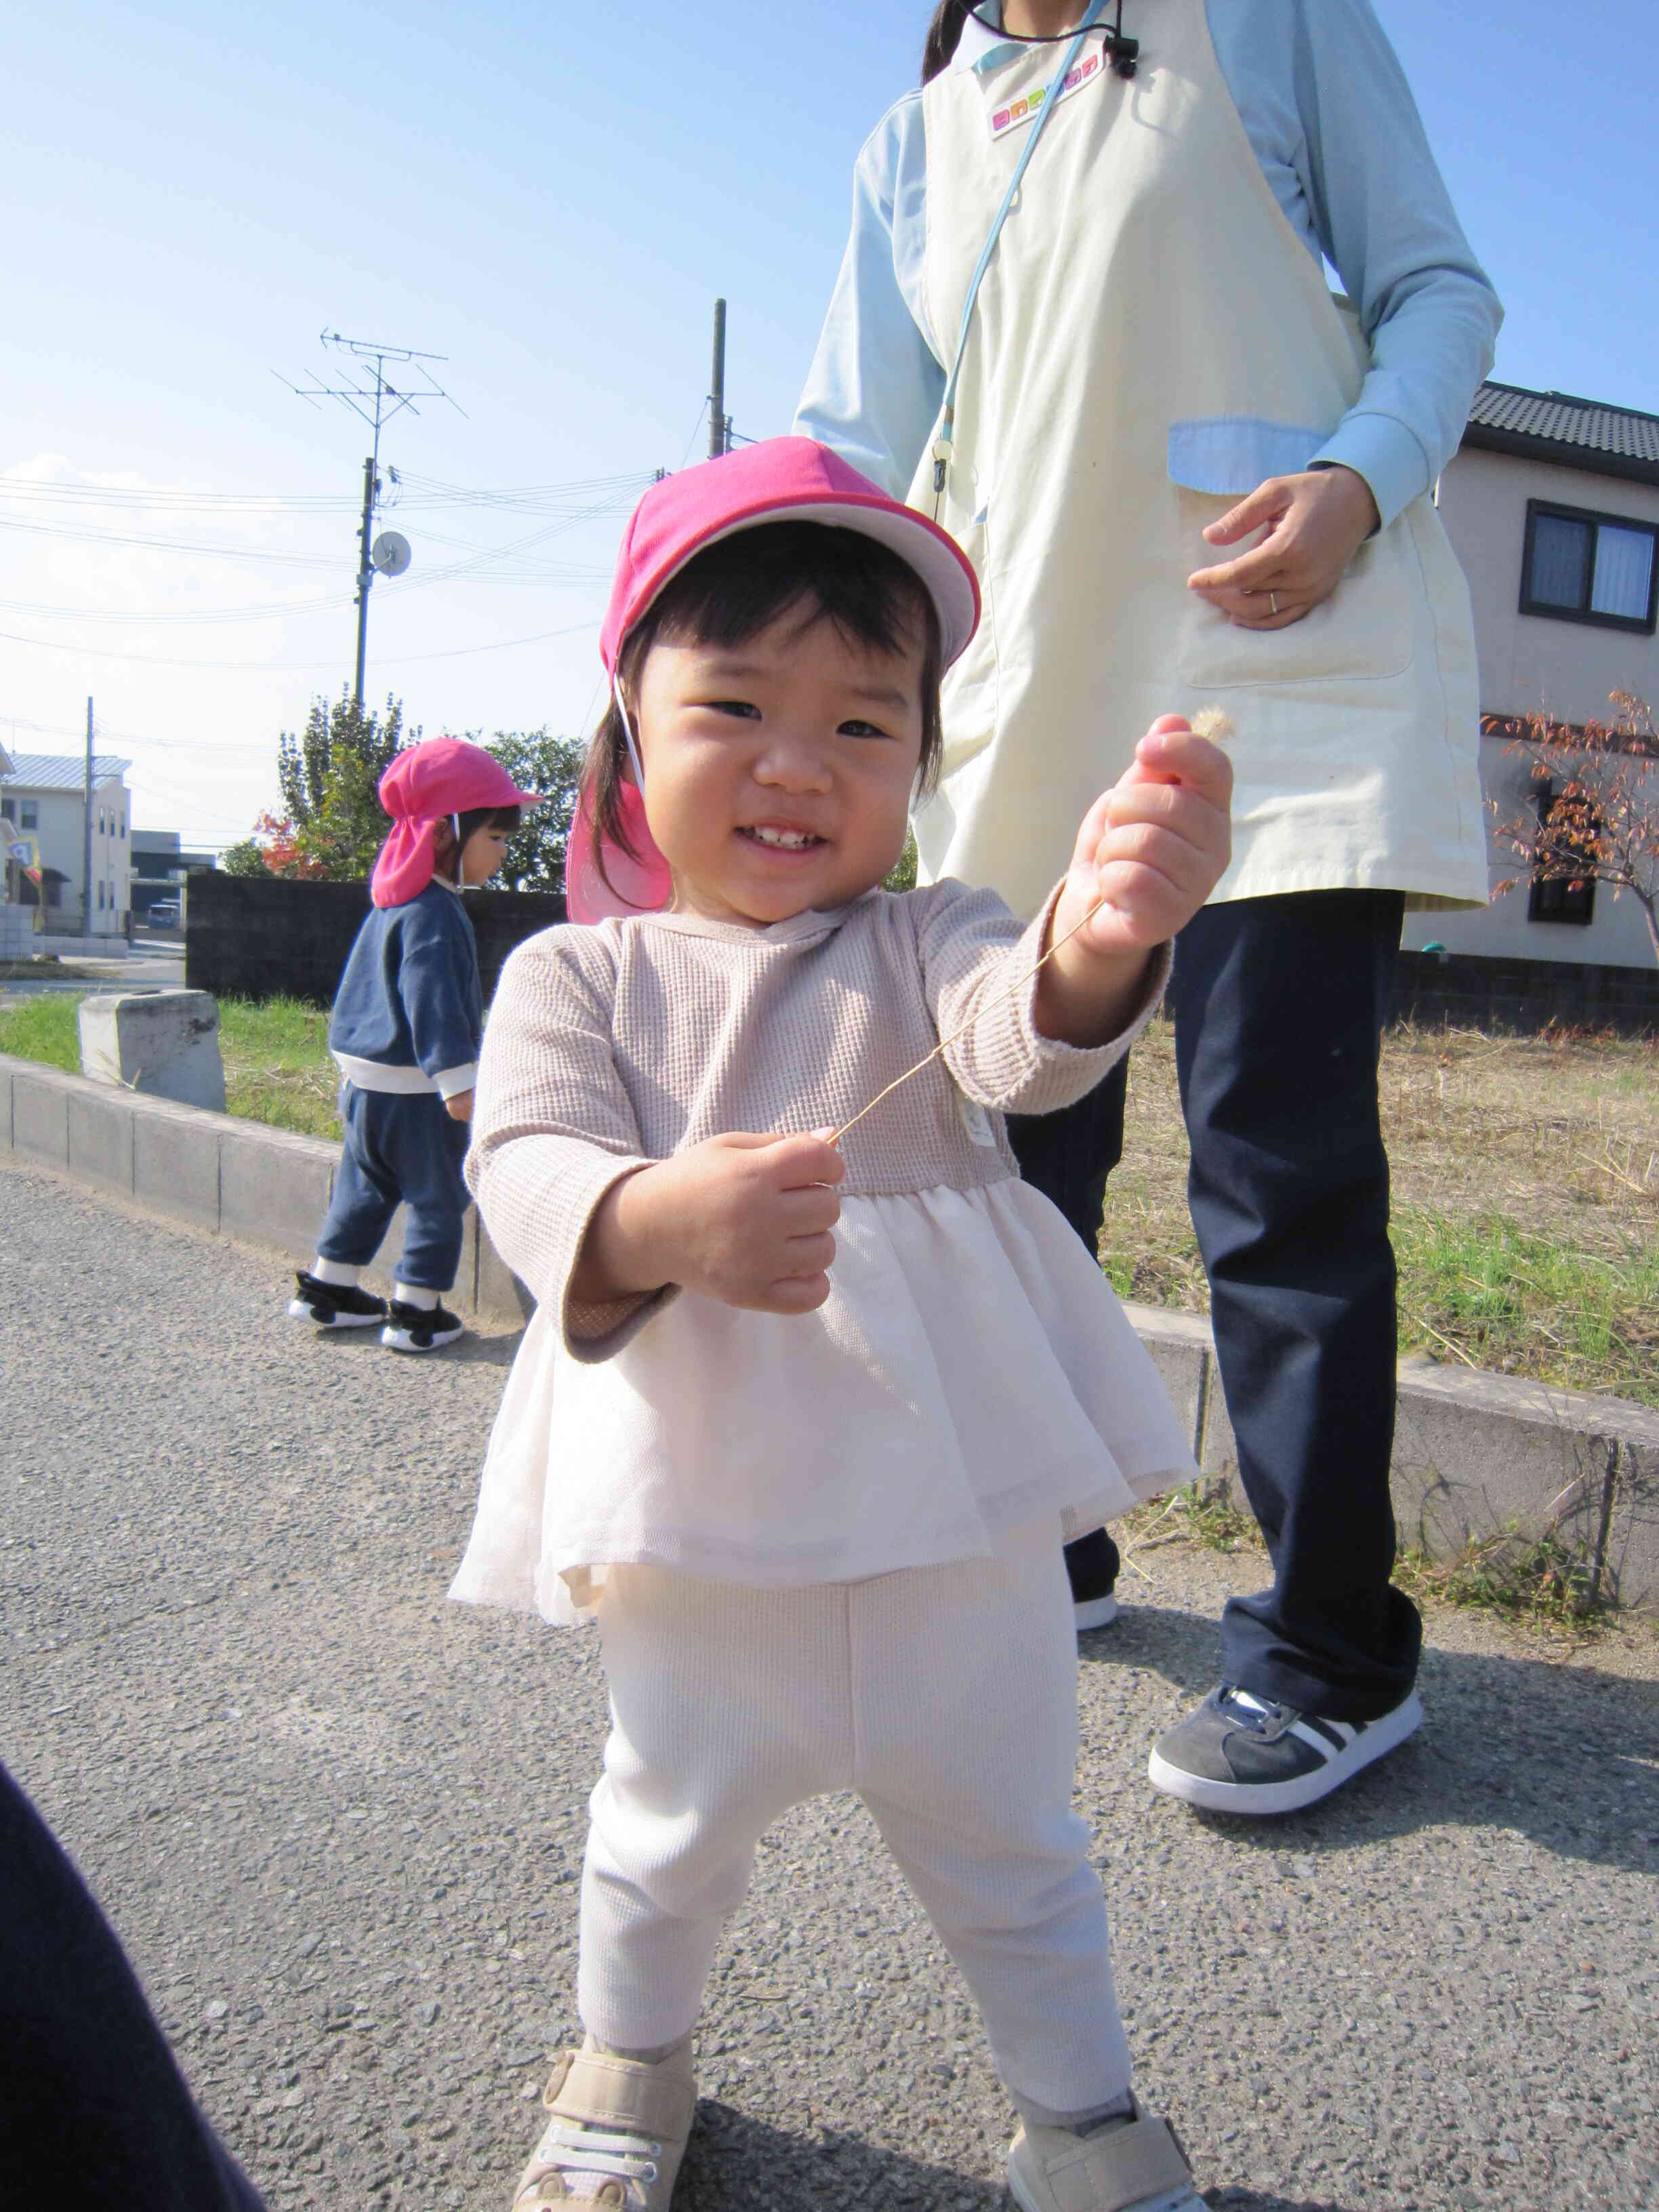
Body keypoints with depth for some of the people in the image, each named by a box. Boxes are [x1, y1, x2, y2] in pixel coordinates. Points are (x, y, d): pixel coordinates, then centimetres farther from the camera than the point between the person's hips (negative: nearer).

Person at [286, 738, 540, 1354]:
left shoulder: (391, 902, 13)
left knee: (364, 1187, 21)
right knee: (437, 1197, 2)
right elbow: (433, 1001, -28)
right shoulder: (434, 915, -19)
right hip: (414, 1094, -10)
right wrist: (457, 1079, -32)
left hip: (365, 1082, 10)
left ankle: (326, 1289, 30)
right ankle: (416, 1314, 7)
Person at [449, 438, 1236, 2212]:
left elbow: (1025, 1041, -22)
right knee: (669, 1833, 22)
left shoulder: (926, 943, -1)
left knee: (1006, 1846, 18)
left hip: (960, 1523, 0)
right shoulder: (578, 975, -1)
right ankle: (630, 2063, 52)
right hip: (698, 1529, 0)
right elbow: (526, 1166, -15)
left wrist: (1100, 939, -47)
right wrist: (658, 1220, -38)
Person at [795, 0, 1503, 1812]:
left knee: (1277, 1148, -11)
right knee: (1010, 1130, 5)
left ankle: (1333, 1653, 1)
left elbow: (1438, 286, 8)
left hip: (1279, 659, -4)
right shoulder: (912, 149, 20)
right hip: (1033, 694, 5)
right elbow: (848, 447, 13)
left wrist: (1362, 479, -13)